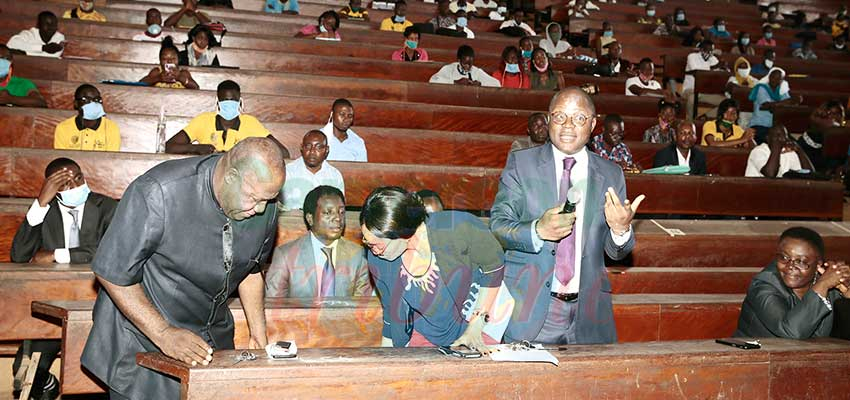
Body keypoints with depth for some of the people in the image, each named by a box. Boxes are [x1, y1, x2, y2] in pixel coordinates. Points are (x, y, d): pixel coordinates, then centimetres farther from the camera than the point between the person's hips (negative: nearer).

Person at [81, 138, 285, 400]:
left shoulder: (265, 208, -8)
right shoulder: (158, 194, -27)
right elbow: (112, 274, -21)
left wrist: (258, 332, 3)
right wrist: (164, 334, -25)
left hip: (212, 339, 5)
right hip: (141, 335, -4)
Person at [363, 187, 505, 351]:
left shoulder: (458, 228, -28)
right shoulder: (377, 260, -16)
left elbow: (495, 266, -12)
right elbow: (391, 314, 1)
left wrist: (476, 326, -13)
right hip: (425, 336, 3)